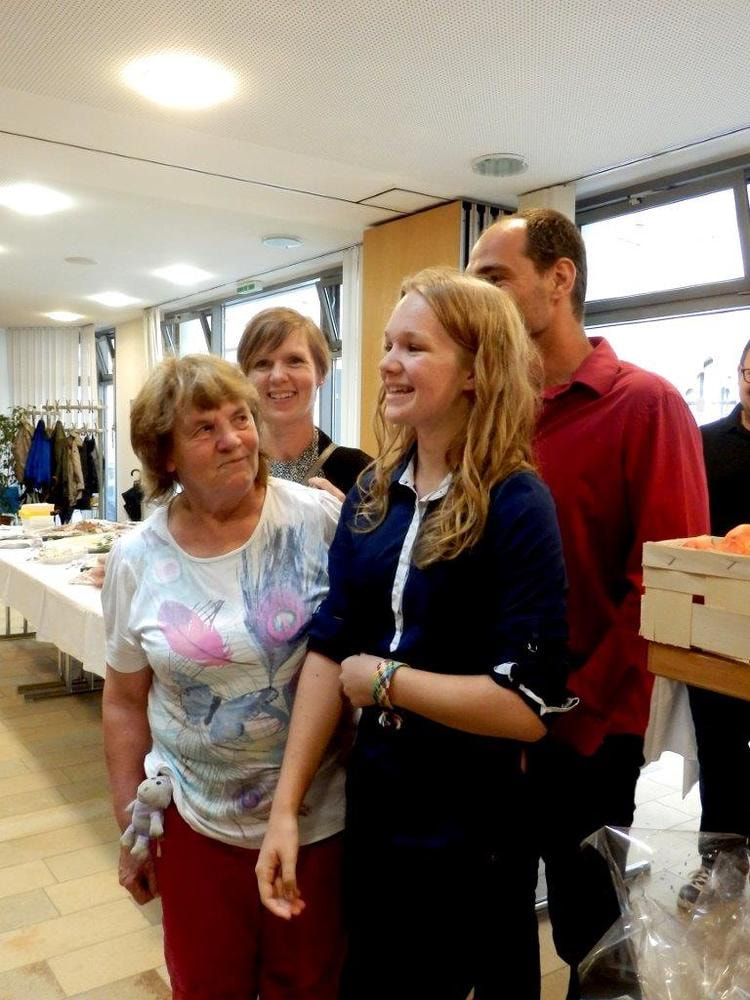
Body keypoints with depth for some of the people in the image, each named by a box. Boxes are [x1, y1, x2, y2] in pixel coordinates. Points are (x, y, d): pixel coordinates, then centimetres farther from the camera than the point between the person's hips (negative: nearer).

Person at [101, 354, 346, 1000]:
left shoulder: (319, 520, -13)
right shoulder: (137, 560, -5)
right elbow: (125, 701, 4)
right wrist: (131, 825, 8)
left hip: (318, 816, -1)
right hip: (195, 822, 2)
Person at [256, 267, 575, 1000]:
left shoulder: (516, 506, -19)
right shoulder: (373, 494, -2)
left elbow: (530, 705, -24)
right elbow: (328, 648, -4)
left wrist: (384, 678, -16)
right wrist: (285, 805, -7)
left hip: (474, 825, -5)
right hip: (375, 800, 6)